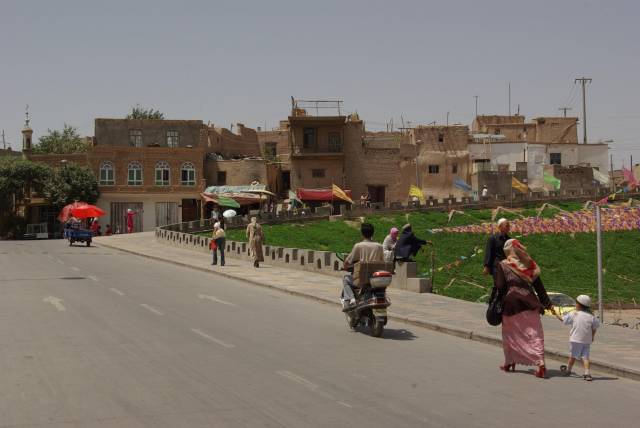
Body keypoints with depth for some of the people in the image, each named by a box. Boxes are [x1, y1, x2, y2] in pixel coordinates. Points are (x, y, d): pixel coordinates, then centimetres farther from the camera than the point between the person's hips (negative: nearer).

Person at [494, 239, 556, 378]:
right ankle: (540, 363, -16)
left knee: (509, 335, 17)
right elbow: (539, 287, 9)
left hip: (511, 305, -2)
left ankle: (509, 362, 27)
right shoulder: (530, 265, 9)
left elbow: (500, 287, -7)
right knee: (535, 334, 0)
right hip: (530, 304, 2)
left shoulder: (502, 265, -3)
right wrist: (548, 304, 13)